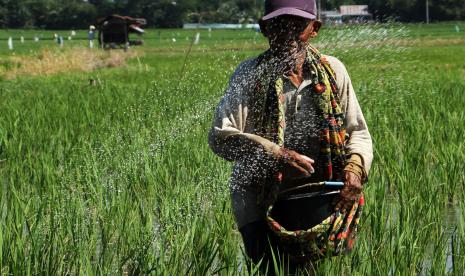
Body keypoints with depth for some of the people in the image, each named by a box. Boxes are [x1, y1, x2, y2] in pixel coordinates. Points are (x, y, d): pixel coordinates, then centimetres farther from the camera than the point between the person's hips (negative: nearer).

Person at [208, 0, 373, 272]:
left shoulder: (332, 71, 1)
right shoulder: (250, 75, -8)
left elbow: (358, 132, 5)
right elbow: (220, 136, -17)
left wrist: (355, 166, -17)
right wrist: (276, 155, -29)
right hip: (261, 198, -3)